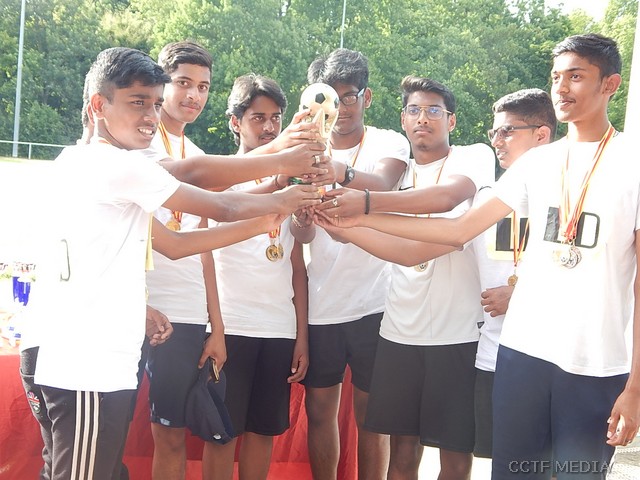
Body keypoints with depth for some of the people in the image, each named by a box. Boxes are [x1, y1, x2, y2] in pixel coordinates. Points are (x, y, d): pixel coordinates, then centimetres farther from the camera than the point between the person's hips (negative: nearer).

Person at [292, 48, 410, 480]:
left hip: (373, 302, -3)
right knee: (319, 408, 9)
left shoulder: (388, 143, -1)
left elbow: (382, 185, -25)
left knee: (370, 413, 5)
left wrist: (342, 173, -46)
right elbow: (303, 234, -2)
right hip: (321, 302, 3)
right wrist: (302, 220, -26)